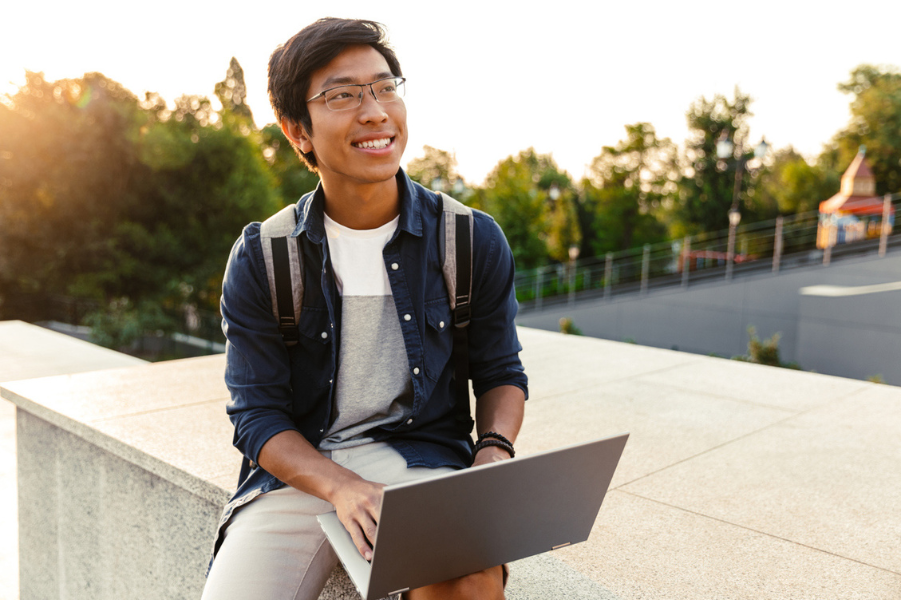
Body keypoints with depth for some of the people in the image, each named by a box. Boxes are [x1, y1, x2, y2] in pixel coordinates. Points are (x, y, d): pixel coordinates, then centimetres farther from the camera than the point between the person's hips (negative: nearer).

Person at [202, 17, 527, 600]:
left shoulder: (474, 241, 0)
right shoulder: (260, 258, -2)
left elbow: (501, 373, 9)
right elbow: (257, 413, -3)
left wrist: (494, 454, -11)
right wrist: (343, 487, -21)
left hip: (425, 459, 0)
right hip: (298, 467, 1)